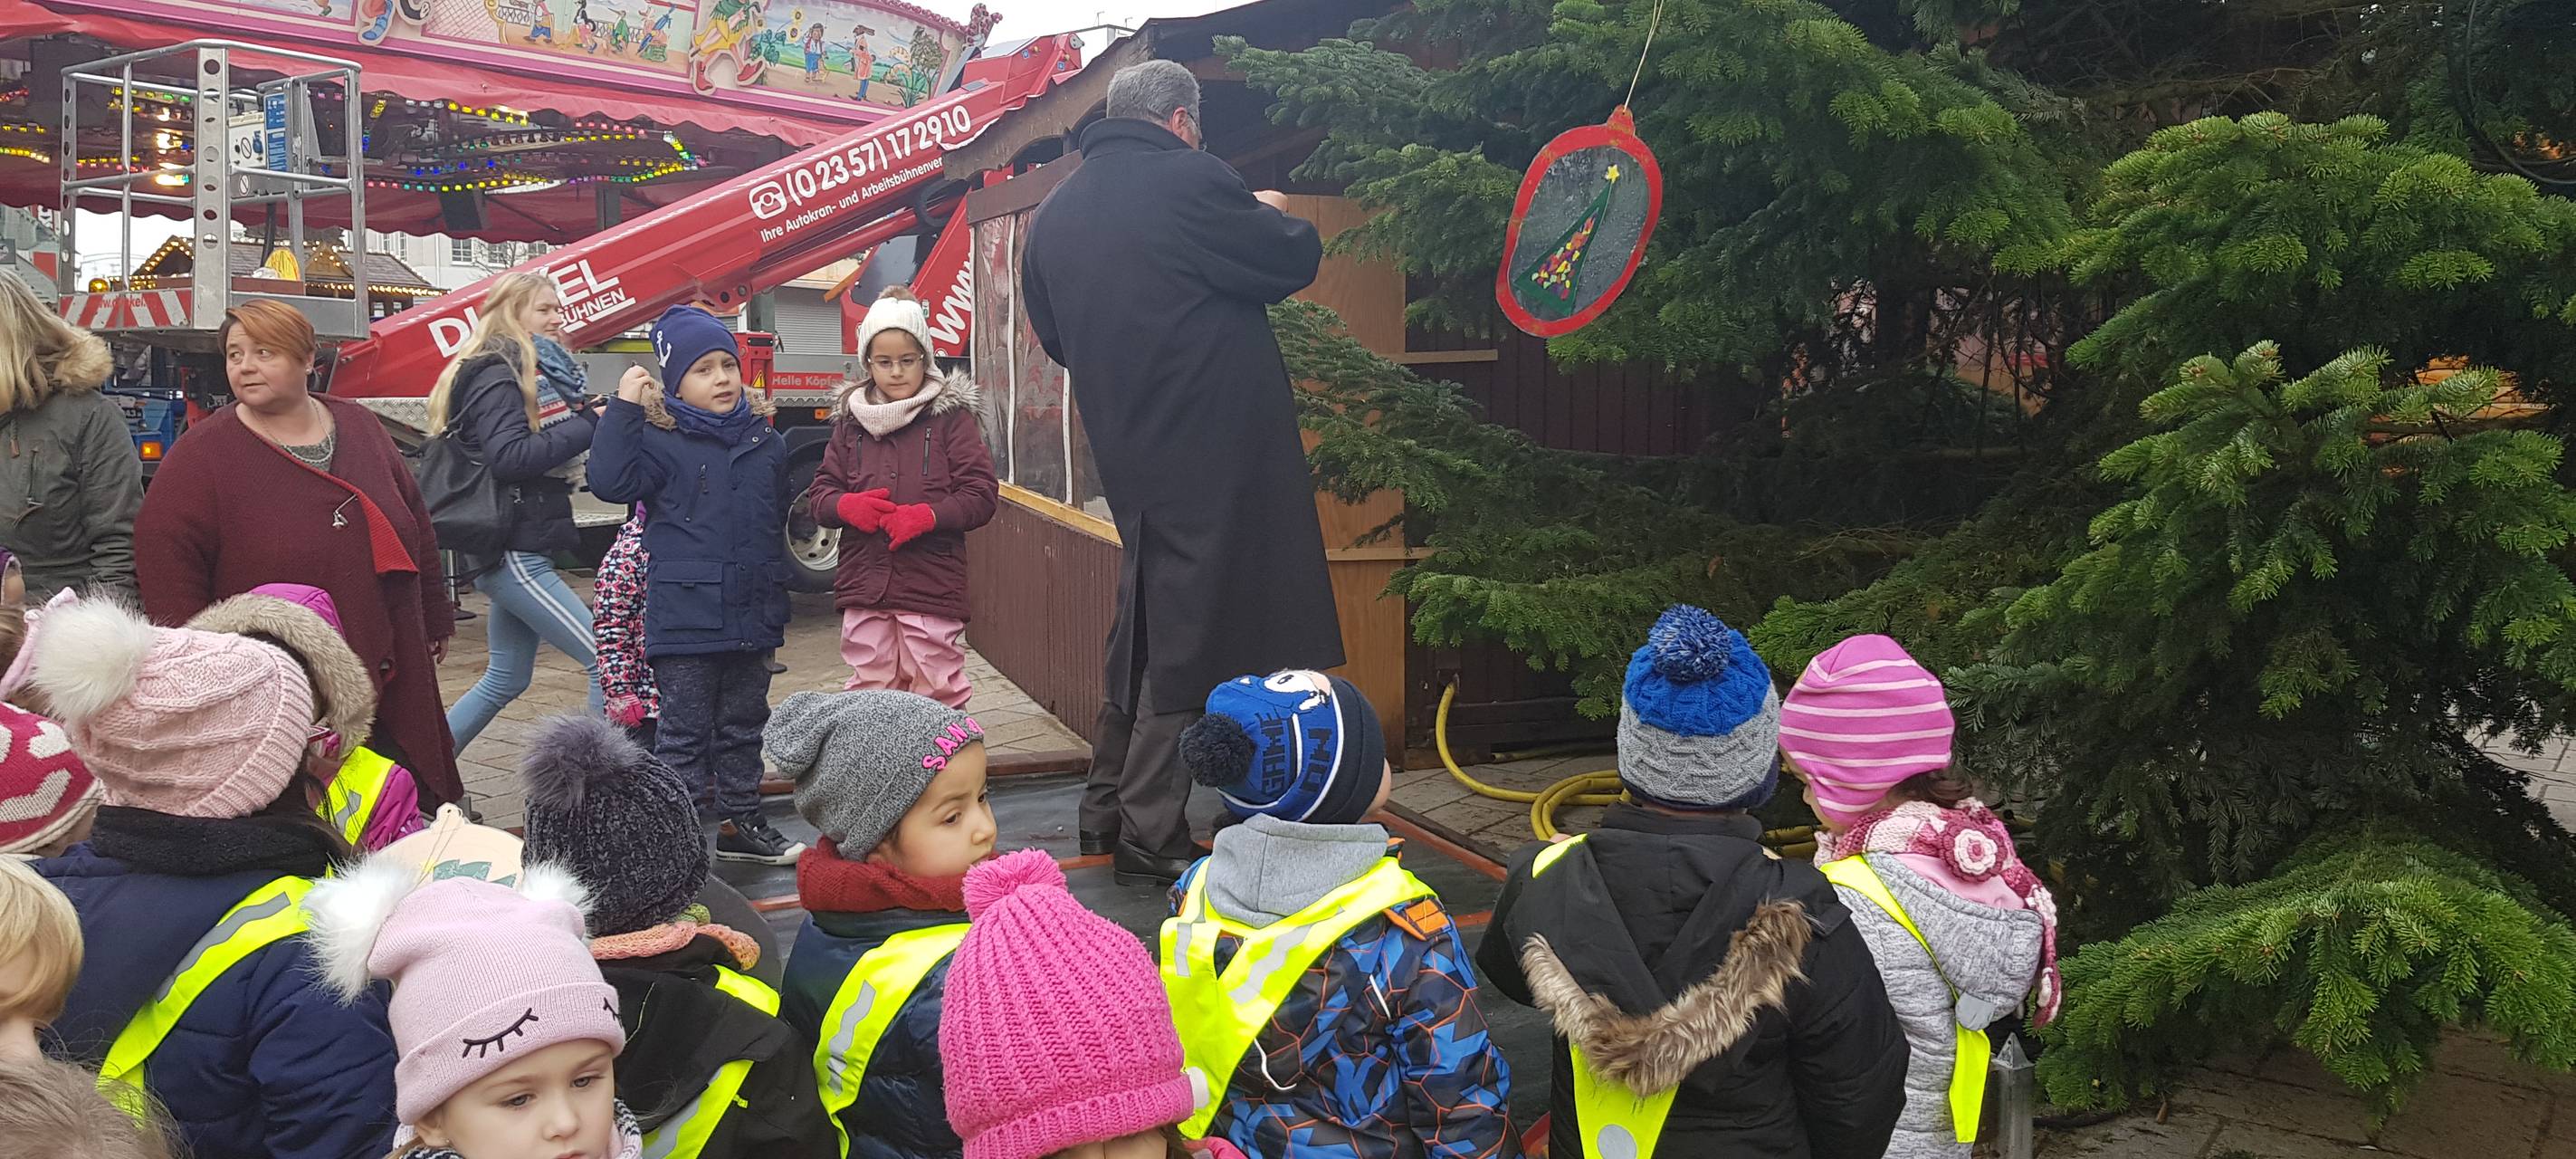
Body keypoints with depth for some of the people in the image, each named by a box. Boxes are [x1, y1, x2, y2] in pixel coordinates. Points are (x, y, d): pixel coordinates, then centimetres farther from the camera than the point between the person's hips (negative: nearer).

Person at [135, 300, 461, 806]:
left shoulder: (361, 428, 8)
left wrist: (434, 622, 18)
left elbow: (414, 525, 17)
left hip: (391, 686, 5)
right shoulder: (201, 456, -6)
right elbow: (167, 567, -10)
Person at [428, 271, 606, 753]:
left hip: (518, 551, 10)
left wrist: (585, 411, 0)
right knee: (606, 660, -13)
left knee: (507, 678, 17)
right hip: (514, 552, -10)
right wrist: (588, 426, -19)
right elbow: (507, 457, -23)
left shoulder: (537, 372, 17)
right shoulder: (497, 377, -10)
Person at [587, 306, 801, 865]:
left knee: (744, 725, 16)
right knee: (685, 734, 2)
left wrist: (776, 601, 21)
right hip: (685, 620, -5)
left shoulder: (766, 443, 8)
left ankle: (740, 823, 29)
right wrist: (624, 408, -25)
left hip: (748, 618, 5)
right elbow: (610, 480, -24)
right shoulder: (662, 441, -7)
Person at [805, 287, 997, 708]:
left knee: (938, 698, 0)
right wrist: (847, 506, -9)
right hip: (865, 588, 4)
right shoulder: (851, 420, 11)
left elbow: (982, 493, -4)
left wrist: (928, 515, -18)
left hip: (931, 589, -4)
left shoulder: (950, 416, 0)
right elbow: (820, 493, 13)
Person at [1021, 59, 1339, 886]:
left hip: (1128, 454, 7)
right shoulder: (1189, 182, -13)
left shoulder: (1054, 214, 9)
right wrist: (1276, 218, 14)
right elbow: (1295, 261, -6)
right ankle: (1150, 837, 4)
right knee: (1190, 635, 0)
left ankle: (1106, 810, 28)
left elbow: (1054, 336, 18)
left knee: (1142, 622, 20)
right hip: (1215, 449, -7)